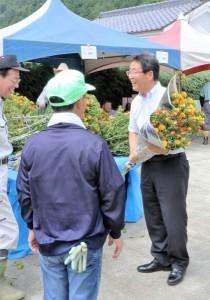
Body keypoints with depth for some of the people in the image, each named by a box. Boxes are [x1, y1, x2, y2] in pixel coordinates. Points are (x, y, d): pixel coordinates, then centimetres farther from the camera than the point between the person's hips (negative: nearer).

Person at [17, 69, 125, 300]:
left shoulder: (32, 145, -6)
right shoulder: (94, 144, -16)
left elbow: (24, 193, 3)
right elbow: (112, 193, -10)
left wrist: (33, 227, 19)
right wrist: (115, 231, 4)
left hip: (47, 242, 4)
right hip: (86, 242, -3)